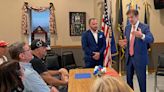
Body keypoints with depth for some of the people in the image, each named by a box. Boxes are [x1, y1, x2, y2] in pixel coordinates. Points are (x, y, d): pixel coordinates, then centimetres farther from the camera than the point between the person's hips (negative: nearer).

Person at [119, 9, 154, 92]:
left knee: (141, 80, 3)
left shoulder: (145, 27, -9)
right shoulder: (127, 27, 8)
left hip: (139, 58, -5)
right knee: (129, 79, 16)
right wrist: (123, 44, -7)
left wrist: (141, 36, -45)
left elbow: (151, 39, -25)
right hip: (129, 57, 6)